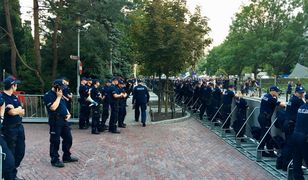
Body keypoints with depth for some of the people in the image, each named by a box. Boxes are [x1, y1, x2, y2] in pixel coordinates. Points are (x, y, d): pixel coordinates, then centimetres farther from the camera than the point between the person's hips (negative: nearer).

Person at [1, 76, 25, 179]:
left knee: (20, 151, 14)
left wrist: (14, 109, -13)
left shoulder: (14, 97, 12)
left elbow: (21, 112, 5)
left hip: (19, 127, 8)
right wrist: (19, 110, -2)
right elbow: (12, 112, -21)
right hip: (9, 129, -8)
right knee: (10, 153, 4)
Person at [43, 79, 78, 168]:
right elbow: (53, 107, -23)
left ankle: (67, 157, 26)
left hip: (64, 120, 8)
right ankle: (55, 160, 12)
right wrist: (58, 97, -16)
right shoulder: (48, 95, -11)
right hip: (55, 121, -8)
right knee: (55, 141, 1)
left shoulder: (60, 94, 16)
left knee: (68, 138, 13)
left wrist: (68, 114, 6)